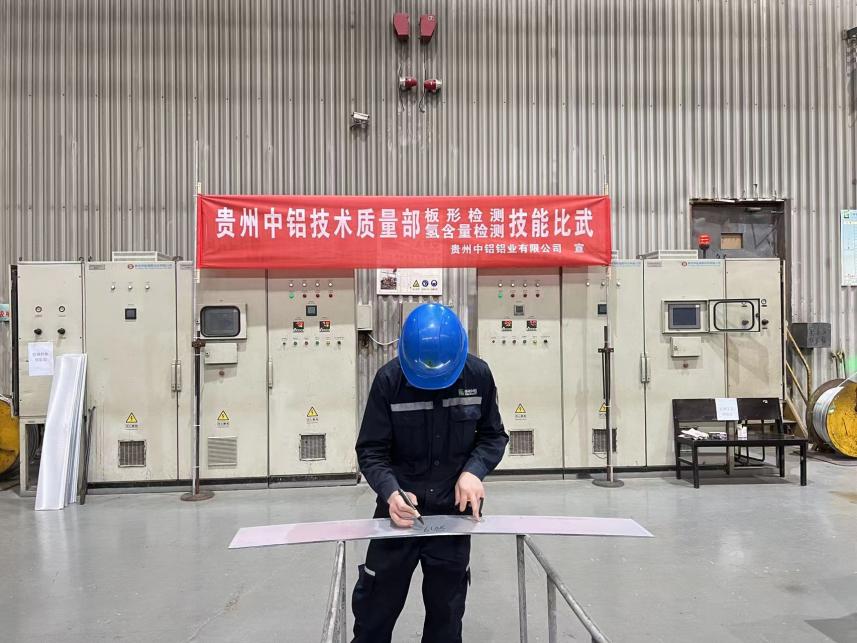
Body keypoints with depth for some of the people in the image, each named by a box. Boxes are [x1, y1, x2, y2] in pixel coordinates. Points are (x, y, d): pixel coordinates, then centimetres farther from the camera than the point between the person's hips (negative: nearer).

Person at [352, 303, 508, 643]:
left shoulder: (478, 375, -10)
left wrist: (474, 470, -17)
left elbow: (493, 436, 2)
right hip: (401, 510, -1)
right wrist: (390, 492, -29)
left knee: (446, 612, 17)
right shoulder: (389, 379, -16)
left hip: (454, 511, 2)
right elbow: (371, 450, -12)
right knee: (375, 608, 12)